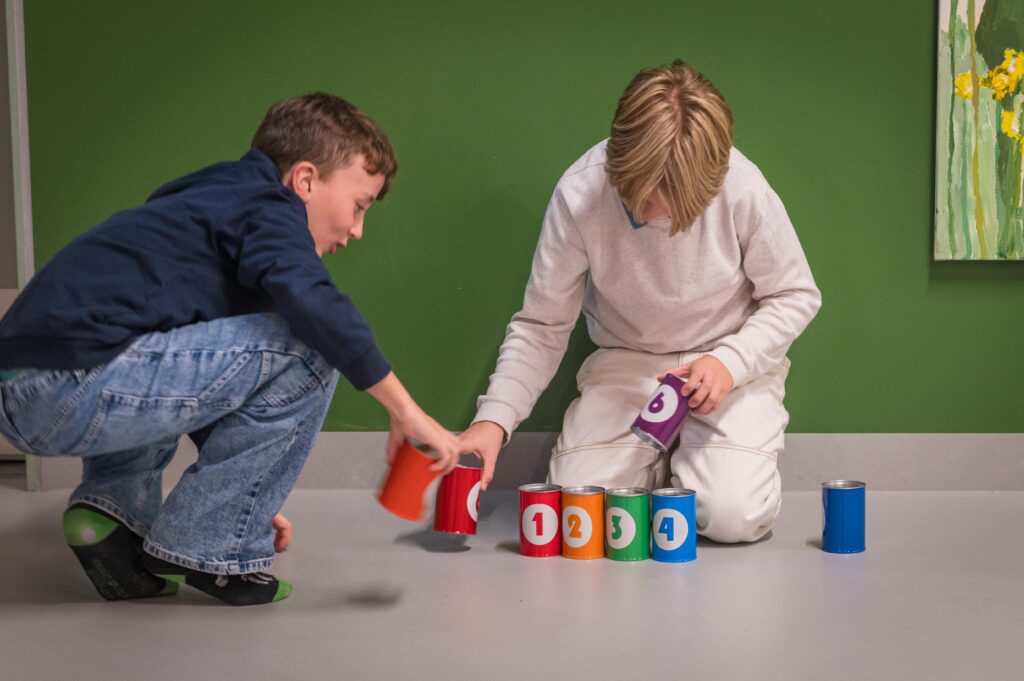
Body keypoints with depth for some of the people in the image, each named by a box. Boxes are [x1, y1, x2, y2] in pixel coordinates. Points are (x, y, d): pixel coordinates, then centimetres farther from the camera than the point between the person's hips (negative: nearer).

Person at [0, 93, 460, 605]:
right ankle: (207, 550, -1)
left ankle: (111, 505, 15)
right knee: (309, 351, -11)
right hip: (69, 385, -10)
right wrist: (405, 411, -16)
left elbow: (208, 384, 35)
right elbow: (310, 302, -23)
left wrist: (246, 493, 37)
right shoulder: (266, 206, 1)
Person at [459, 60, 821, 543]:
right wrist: (494, 418, -25)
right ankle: (658, 467, 20)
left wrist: (730, 363, -23)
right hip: (626, 362, 1)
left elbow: (795, 296, -7)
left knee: (734, 517, -21)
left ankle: (688, 462, 16)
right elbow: (541, 326, -12)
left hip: (735, 362, -1)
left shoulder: (744, 190, -24)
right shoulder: (579, 193, -22)